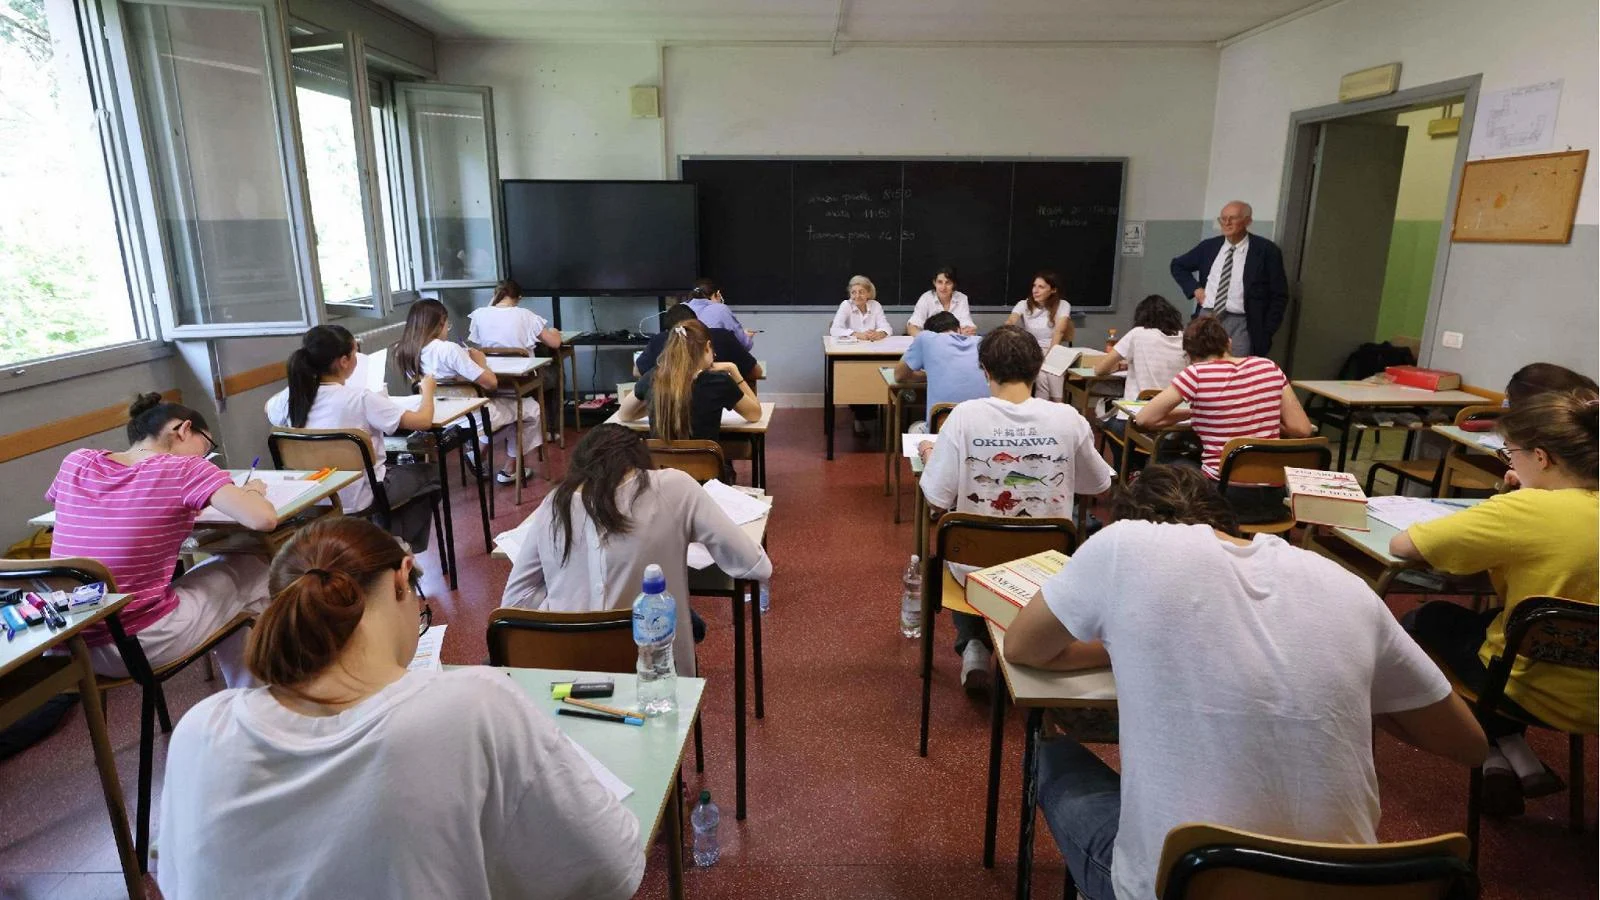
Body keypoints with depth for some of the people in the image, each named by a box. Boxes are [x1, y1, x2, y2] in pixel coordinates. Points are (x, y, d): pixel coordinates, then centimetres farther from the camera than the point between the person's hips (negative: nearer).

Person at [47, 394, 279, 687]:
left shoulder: (75, 463, 5)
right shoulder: (185, 469, -11)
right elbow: (263, 519, -22)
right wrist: (251, 492, 2)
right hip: (141, 646, -7)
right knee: (253, 570, 18)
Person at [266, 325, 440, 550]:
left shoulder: (292, 397, -7)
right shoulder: (360, 398, -24)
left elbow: (269, 408, 19)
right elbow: (423, 421, -20)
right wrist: (427, 389, -2)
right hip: (358, 500, -6)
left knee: (396, 469, 32)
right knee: (429, 474, 19)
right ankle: (403, 544, 26)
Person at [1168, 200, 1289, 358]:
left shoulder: (1266, 250, -1)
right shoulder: (1209, 246, 9)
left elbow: (1279, 296, 1)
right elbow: (1178, 265, 24)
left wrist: (1266, 333, -5)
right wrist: (1194, 288, 7)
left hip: (1238, 324, -4)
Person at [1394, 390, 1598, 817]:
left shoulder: (1526, 510, -27)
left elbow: (1401, 545, -23)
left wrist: (1460, 529, -4)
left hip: (1530, 692, -7)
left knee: (1423, 621, 19)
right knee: (1492, 618, 33)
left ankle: (1504, 756, 16)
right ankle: (1511, 751, 29)